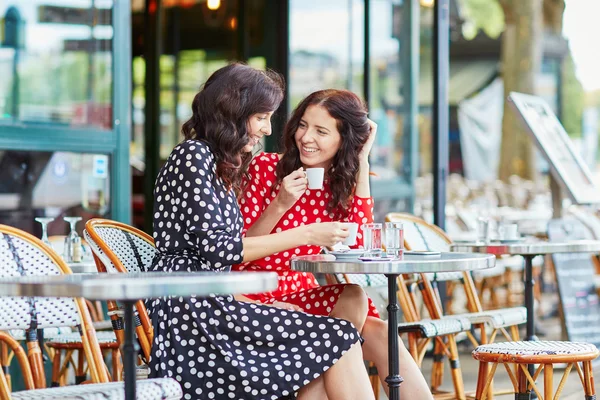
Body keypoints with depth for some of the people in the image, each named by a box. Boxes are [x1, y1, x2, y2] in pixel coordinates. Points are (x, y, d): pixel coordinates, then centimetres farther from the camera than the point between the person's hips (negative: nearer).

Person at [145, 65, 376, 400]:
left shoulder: (222, 166, 22)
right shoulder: (194, 155, -6)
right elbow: (215, 248, -15)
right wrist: (304, 235, -12)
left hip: (207, 304, 9)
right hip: (191, 308, -9)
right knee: (339, 340, -14)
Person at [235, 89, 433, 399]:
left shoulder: (344, 183, 10)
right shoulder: (266, 167, -2)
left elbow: (360, 244, -10)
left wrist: (361, 162, -7)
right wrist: (280, 205, -20)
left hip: (314, 297, 4)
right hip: (261, 298, -4)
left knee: (379, 334, -24)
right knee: (353, 298, -30)